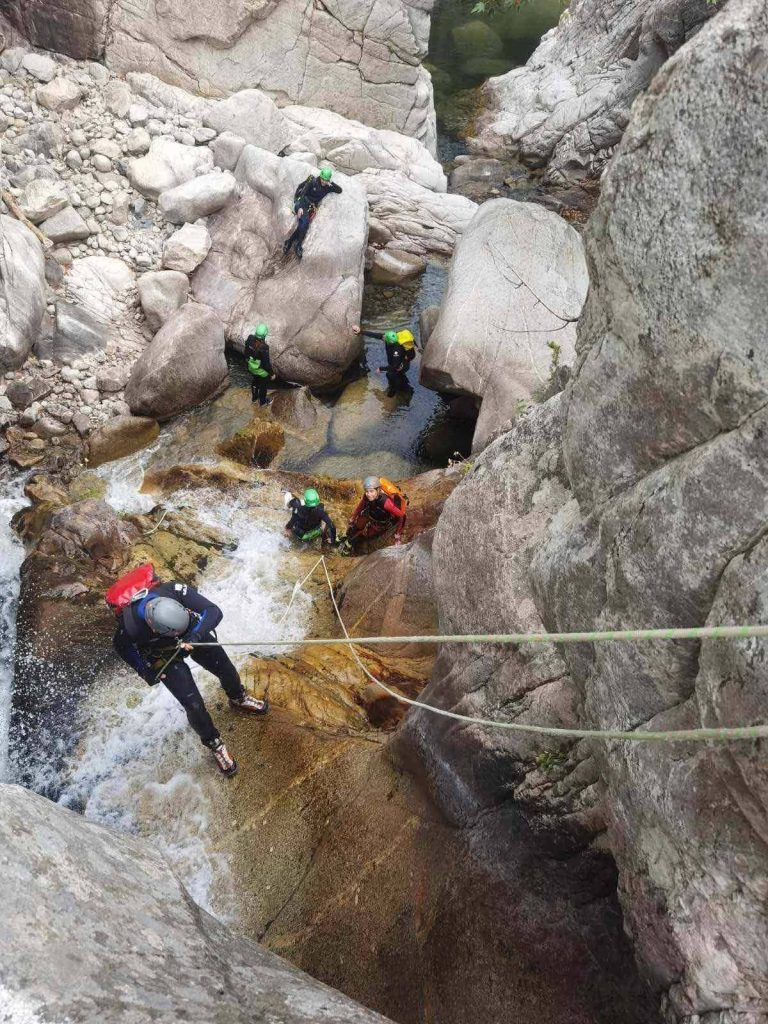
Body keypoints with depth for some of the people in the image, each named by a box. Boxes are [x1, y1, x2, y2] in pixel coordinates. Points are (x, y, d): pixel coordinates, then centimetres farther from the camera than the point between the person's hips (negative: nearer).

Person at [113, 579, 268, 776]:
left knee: (226, 669, 19)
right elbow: (122, 646, -13)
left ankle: (238, 699, 54)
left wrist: (195, 634, -49)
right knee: (194, 705, -7)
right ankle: (214, 744, 23)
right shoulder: (131, 626, -39)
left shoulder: (176, 591, -41)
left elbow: (214, 611, -35)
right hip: (164, 656, -2)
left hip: (194, 635, 3)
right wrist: (145, 671, -13)